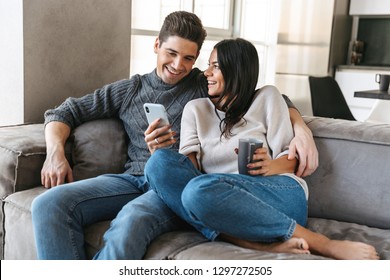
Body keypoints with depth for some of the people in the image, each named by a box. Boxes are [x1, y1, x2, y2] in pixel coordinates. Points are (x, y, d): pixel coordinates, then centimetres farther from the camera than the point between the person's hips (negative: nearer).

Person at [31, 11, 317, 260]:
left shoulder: (207, 86, 13)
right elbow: (65, 113, 20)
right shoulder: (129, 90, 18)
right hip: (133, 178, 4)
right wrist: (56, 152, 0)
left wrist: (302, 128, -9)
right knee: (49, 204, -23)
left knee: (130, 222, -38)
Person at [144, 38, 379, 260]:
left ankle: (324, 245, -27)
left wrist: (272, 166, -14)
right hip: (222, 200, 4)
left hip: (278, 192, -3)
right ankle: (254, 242, -33)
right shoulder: (195, 108, 21)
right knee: (160, 161, -22)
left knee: (199, 190, -36)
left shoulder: (267, 97, 14)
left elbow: (290, 157, 8)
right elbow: (188, 163, 7)